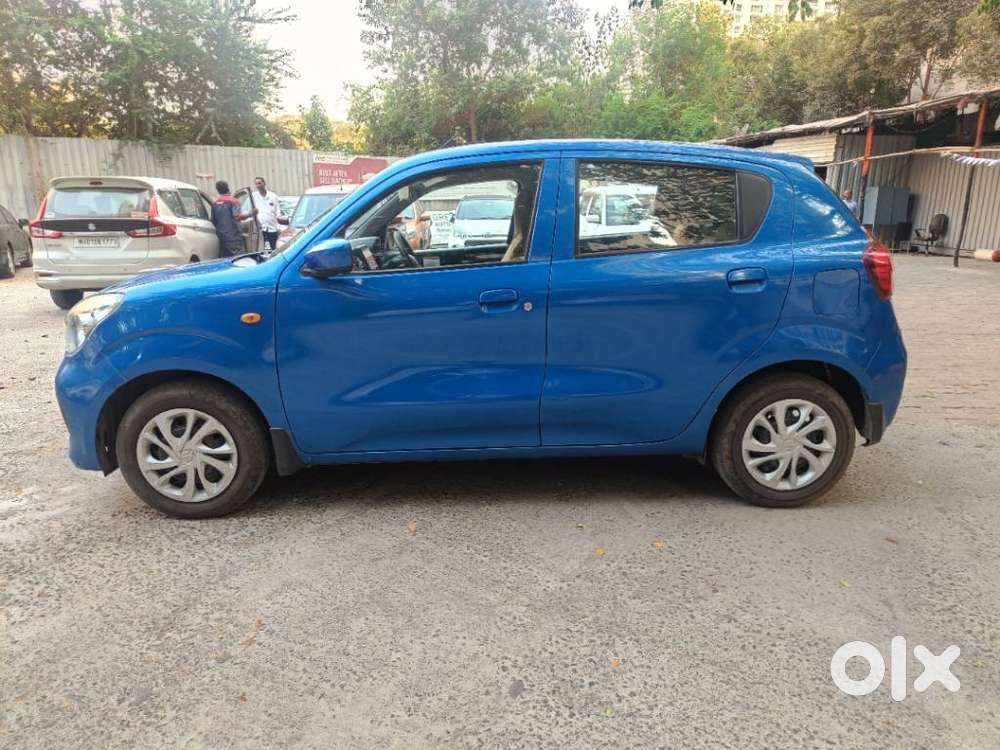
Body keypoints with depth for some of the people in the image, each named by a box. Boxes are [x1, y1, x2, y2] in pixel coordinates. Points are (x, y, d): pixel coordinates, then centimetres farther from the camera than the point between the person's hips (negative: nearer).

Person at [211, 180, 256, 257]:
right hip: (233, 236, -7)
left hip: (221, 236, 7)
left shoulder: (215, 204, 12)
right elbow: (237, 216, -18)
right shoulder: (233, 201, -5)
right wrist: (251, 214, -9)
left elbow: (213, 221, 14)